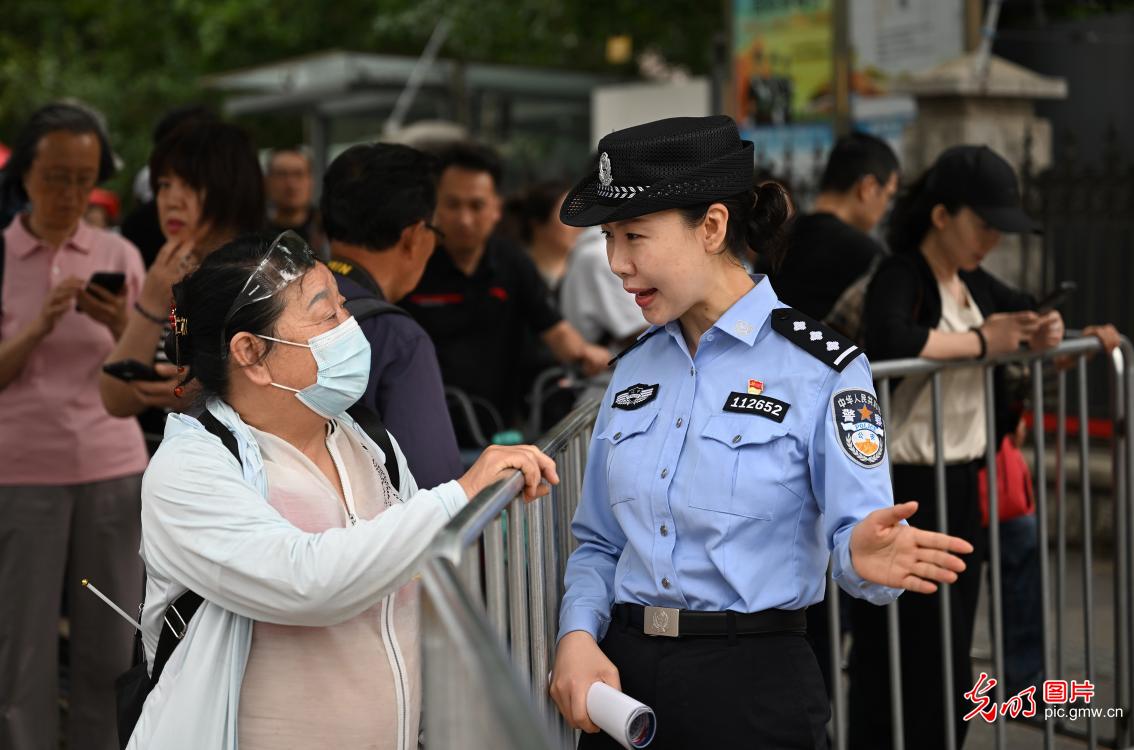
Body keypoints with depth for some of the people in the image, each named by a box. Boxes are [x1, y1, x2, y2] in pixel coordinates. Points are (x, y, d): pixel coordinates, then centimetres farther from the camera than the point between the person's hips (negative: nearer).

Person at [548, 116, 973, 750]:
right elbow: (599, 543, 11)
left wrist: (861, 555, -36)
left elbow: (853, 526, -14)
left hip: (753, 685, -5)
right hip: (620, 674, 5)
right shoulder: (635, 368, 9)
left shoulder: (819, 366, -7)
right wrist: (578, 636, -6)